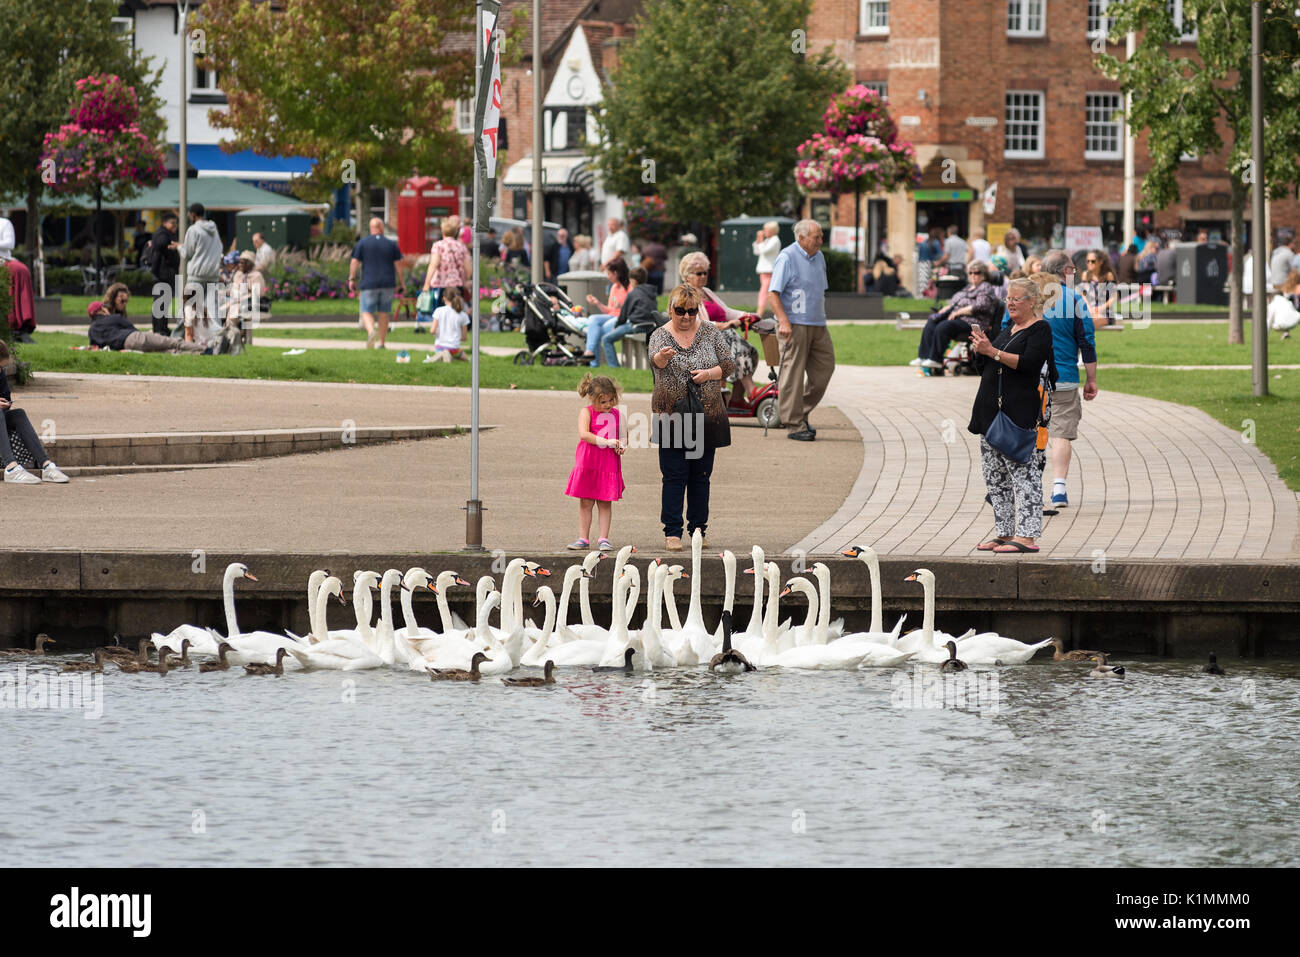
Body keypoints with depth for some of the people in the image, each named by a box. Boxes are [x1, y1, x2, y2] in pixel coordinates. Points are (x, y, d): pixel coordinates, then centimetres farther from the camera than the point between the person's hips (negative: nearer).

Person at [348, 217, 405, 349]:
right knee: (384, 313, 11)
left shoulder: (362, 243, 0)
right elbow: (398, 265, 3)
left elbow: (354, 262, -1)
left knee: (367, 312, 0)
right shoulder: (391, 244, 3)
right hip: (388, 284, 2)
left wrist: (351, 279, 9)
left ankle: (371, 331, -29)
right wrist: (401, 283, 10)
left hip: (369, 284, -2)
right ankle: (381, 342, 12)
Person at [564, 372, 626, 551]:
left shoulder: (616, 415, 8)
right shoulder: (586, 412, -5)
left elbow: (623, 436, 18)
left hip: (609, 463, 2)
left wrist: (622, 445, -6)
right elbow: (584, 434, -19)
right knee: (585, 502, 3)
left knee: (605, 503, 3)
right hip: (588, 463, -2)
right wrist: (607, 442, -25)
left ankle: (603, 539, 8)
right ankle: (583, 538, 9)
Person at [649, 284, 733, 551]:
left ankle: (698, 529, 15)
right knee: (674, 476, -5)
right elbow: (655, 360, -24)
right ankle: (672, 532, -2)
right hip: (671, 416, -2)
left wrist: (709, 373, -11)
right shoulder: (660, 335, -2)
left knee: (700, 476, 7)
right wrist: (662, 356, -48)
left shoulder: (710, 332, 5)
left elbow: (729, 364, 9)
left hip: (706, 416, 2)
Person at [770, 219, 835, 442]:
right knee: (793, 374, -4)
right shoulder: (787, 258, -10)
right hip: (794, 325, -8)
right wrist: (784, 322, -23)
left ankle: (802, 413, 19)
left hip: (817, 324, 8)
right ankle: (794, 425, -1)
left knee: (824, 368, 6)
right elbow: (774, 294, -14)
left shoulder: (818, 257, 14)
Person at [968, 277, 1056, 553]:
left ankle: (1026, 536, -16)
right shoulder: (1007, 331, 21)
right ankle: (1004, 533, 13)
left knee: (1024, 473, -12)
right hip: (993, 412, 9)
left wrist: (993, 352, -21)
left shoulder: (1040, 330, -4)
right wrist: (980, 350, 3)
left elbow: (1029, 363, -18)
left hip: (1022, 415, -9)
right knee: (995, 476, 8)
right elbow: (984, 367, 23)